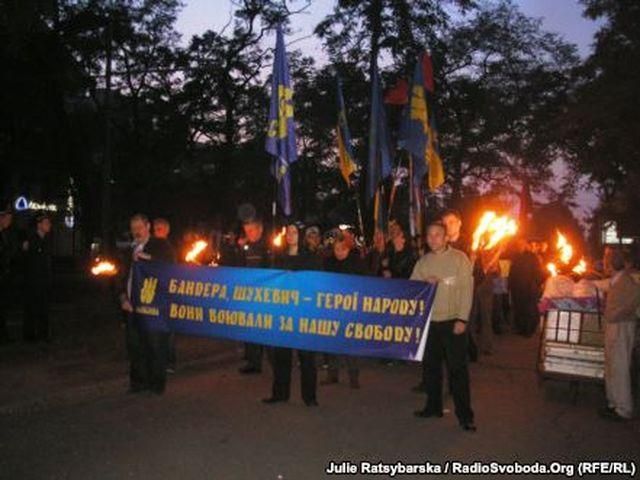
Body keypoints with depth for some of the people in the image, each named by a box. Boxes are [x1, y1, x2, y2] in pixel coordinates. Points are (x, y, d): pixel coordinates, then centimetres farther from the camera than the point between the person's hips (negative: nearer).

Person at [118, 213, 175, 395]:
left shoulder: (161, 245, 3)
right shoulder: (131, 250, 20)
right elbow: (124, 276, 23)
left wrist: (148, 259, -16)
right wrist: (123, 297, 8)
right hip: (132, 305, 6)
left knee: (156, 344, -4)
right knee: (134, 345, 8)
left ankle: (157, 383, 5)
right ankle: (138, 381, 19)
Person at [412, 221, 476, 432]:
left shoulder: (459, 258, -2)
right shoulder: (423, 262, 10)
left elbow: (467, 289, -6)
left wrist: (462, 319, -12)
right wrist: (425, 282, -12)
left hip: (453, 322, -4)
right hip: (429, 321, 4)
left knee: (457, 368, -2)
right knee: (432, 365, 12)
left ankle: (465, 415, 5)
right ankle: (433, 406, 25)